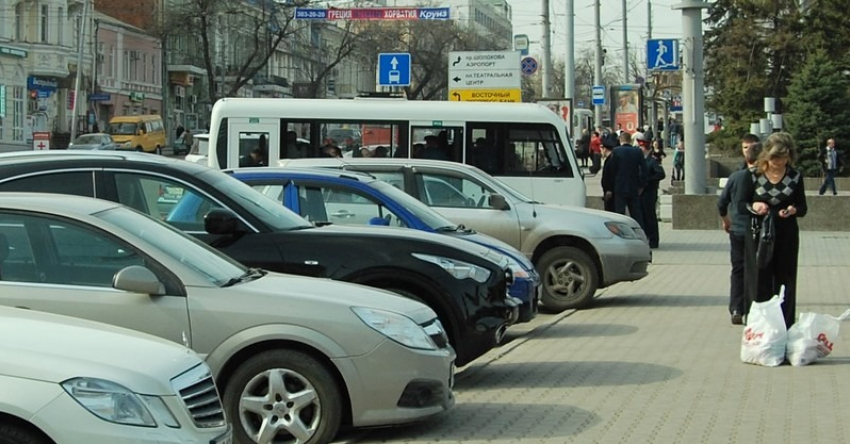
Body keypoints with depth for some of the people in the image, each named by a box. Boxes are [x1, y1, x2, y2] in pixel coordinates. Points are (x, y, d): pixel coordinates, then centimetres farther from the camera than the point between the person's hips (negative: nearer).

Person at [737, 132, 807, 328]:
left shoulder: (795, 177, 0)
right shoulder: (753, 175, -4)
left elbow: (803, 207, 6)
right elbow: (740, 204, -2)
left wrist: (793, 210, -17)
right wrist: (753, 207, -23)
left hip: (786, 237, 2)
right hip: (758, 236, -1)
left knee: (785, 282, 5)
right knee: (758, 282, 0)